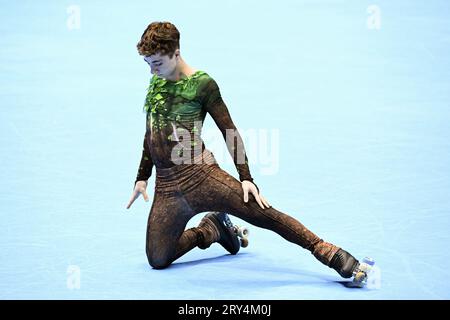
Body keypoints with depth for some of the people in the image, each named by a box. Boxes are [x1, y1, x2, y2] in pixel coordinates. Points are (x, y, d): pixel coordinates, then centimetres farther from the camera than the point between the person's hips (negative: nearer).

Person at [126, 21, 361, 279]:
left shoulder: (202, 83, -3)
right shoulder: (155, 82, 14)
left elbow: (229, 131, -3)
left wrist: (245, 177, -10)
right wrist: (142, 177, 19)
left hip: (200, 173, -5)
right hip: (166, 187, 5)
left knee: (264, 214, -17)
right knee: (158, 260, 1)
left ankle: (332, 255, -12)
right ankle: (211, 229, 24)